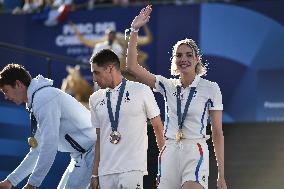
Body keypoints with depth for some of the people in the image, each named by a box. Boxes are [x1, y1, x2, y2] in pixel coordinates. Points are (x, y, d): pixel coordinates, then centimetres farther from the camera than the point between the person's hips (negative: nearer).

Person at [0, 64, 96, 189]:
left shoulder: (44, 98, -16)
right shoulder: (36, 99, 17)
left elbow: (49, 146, -23)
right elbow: (38, 150, 23)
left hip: (90, 151, -10)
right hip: (81, 154, 10)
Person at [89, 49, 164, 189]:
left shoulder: (141, 91, 1)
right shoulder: (95, 99, 13)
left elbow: (157, 127, 5)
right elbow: (98, 138, 15)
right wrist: (95, 174, 10)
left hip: (132, 168, -5)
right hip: (105, 172, 5)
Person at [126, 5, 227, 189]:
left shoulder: (210, 88, 0)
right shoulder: (168, 86, 10)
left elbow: (217, 134, 1)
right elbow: (132, 66, 4)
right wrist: (134, 30, -3)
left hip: (195, 154, -4)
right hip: (169, 153, 4)